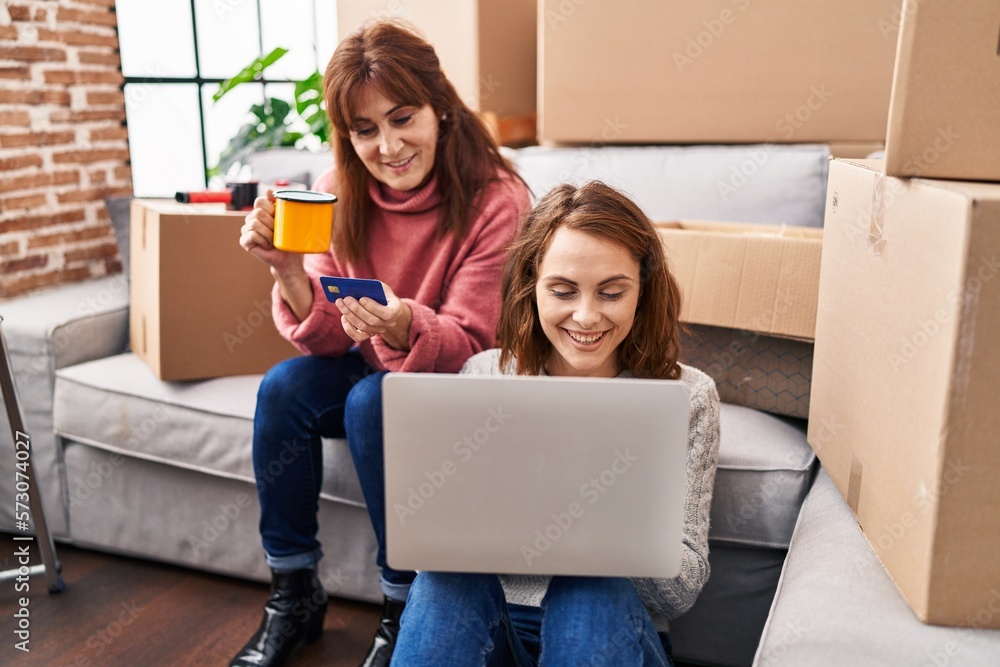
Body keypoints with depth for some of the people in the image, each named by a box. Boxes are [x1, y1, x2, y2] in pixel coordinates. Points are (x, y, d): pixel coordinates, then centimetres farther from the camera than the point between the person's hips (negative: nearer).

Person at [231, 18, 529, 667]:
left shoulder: (495, 200, -20)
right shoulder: (339, 192, -8)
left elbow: (469, 343, -20)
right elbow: (328, 338, -10)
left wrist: (404, 328, -42)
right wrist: (288, 270, -30)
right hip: (371, 370, 5)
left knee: (373, 401, -30)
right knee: (282, 388, -20)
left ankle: (405, 610, -11)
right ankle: (294, 597, -3)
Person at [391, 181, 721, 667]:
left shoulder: (687, 397, -4)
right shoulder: (483, 375, 0)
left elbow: (682, 590, -6)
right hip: (481, 625, 1)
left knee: (594, 591, -32)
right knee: (451, 571, -30)